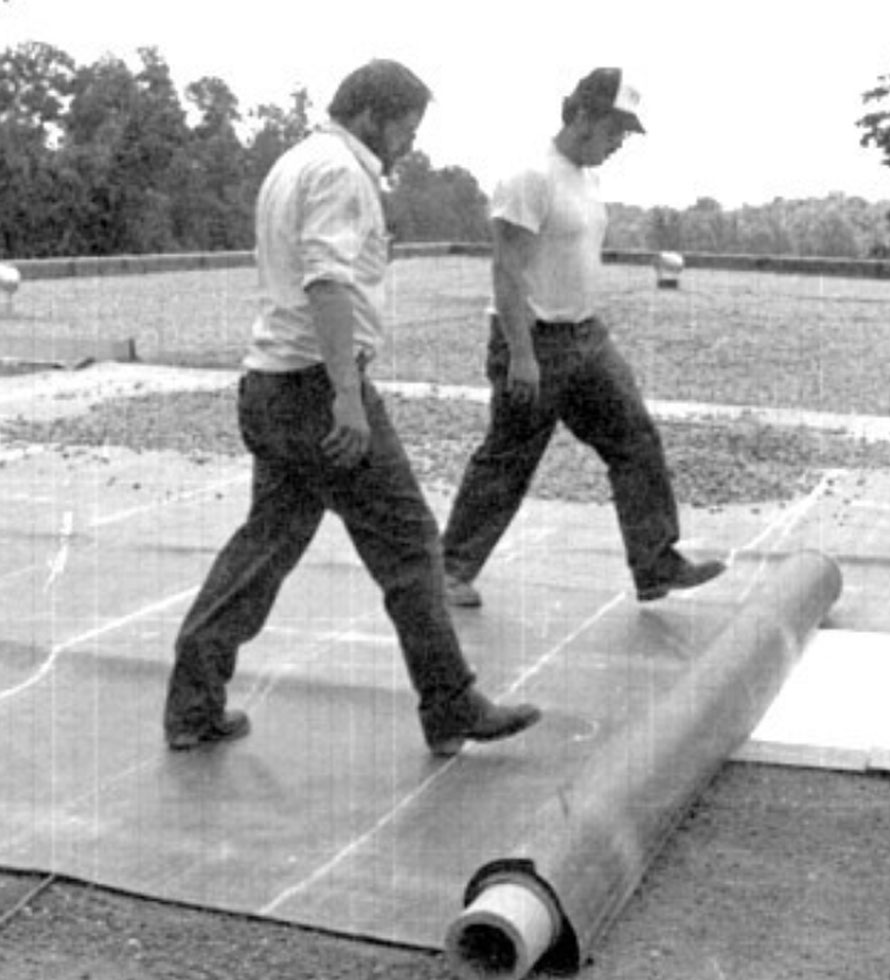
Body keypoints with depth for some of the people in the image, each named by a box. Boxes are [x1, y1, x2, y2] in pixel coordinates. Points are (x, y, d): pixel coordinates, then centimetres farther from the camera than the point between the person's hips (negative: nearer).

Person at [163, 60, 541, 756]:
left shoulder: (291, 165, 20)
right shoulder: (341, 170, -11)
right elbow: (328, 281, -24)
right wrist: (348, 394, -30)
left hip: (270, 384, 10)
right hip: (320, 384, -10)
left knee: (268, 542, 13)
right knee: (408, 545, -1)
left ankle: (194, 706, 13)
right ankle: (452, 711, 7)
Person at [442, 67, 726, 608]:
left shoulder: (587, 178, 13)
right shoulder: (531, 179, -16)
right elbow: (507, 271, -21)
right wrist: (521, 354, -25)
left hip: (588, 337, 9)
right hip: (535, 342, -9)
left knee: (637, 441, 2)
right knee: (506, 464, 1)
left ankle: (658, 567, 6)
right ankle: (452, 570, 16)